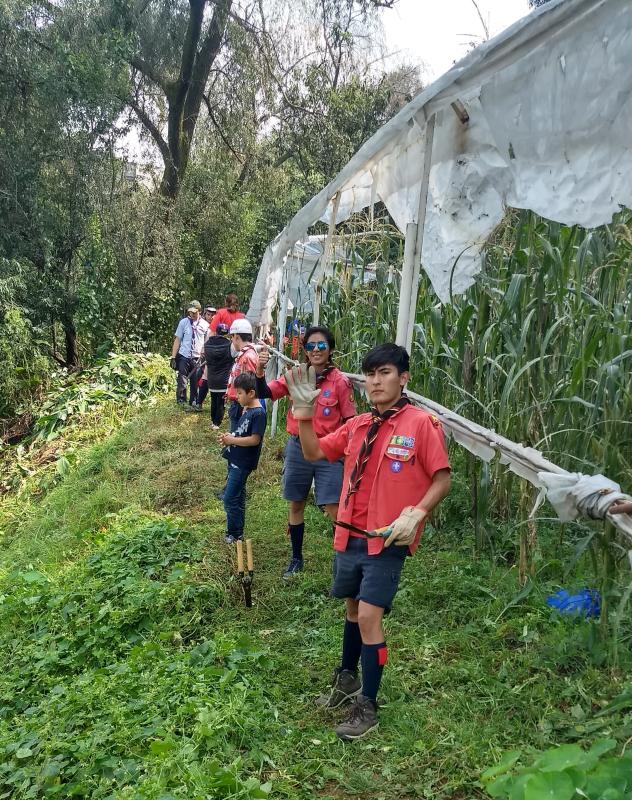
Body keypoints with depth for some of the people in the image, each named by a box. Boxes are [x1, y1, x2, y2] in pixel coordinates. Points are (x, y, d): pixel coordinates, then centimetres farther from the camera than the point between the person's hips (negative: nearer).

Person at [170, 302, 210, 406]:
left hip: (198, 358, 1)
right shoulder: (183, 322, 0)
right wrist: (173, 357, -3)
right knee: (182, 381, -5)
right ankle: (181, 400, 5)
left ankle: (193, 402, 19)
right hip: (184, 356, -1)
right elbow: (177, 340, 2)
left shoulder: (205, 325, 2)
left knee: (195, 382, 8)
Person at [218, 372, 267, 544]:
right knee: (236, 496, 18)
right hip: (235, 460, 9)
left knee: (230, 499, -4)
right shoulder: (246, 410, 9)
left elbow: (255, 439, -23)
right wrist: (229, 437, 0)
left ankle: (234, 534, 10)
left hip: (243, 463, -9)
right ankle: (237, 531, 30)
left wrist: (232, 440, -16)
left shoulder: (258, 413, -20)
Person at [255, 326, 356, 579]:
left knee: (335, 511, -7)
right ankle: (296, 559, 32)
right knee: (296, 506, 15)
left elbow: (349, 421, -5)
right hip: (298, 448, 4)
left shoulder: (340, 382, -10)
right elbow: (265, 393, -10)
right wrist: (259, 371, -28)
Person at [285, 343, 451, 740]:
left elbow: (442, 480, -8)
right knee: (353, 608, 21)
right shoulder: (357, 425, 6)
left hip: (387, 541, -6)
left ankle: (367, 707, 10)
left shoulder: (421, 423, -10)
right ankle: (347, 678, 42)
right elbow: (314, 453, 11)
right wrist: (304, 410, -2)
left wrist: (415, 514, -21)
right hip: (350, 536, 6)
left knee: (369, 617, -7)